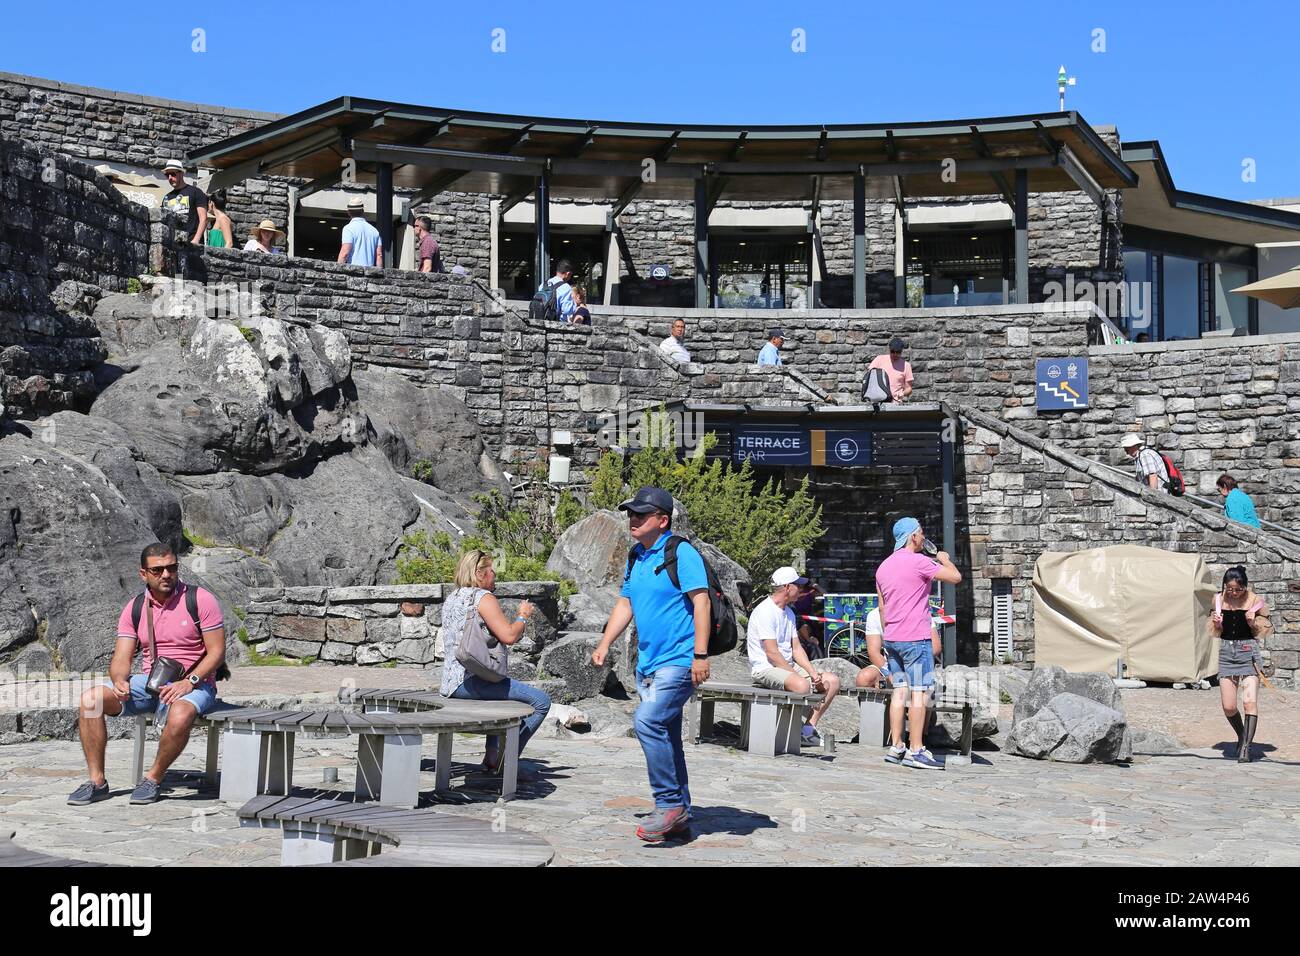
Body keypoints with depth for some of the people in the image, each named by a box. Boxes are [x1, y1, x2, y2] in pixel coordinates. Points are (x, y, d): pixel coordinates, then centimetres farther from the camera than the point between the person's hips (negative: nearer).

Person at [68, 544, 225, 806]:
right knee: (90, 700, -16)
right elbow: (121, 659, 2)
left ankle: (153, 779, -14)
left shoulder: (200, 599, -7)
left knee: (180, 715, -39)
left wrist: (188, 682, -22)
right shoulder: (135, 608, 6)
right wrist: (119, 681, -21)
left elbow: (217, 652, -8)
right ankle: (97, 781, -9)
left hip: (194, 684, -4)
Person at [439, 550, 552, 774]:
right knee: (541, 701, -9)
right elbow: (508, 636, -18)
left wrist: (519, 621, 25)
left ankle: (493, 756, 33)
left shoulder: (451, 599, 19)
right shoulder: (484, 598, -9)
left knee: (504, 695, 38)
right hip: (472, 680, -10)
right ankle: (505, 759, -3)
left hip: (450, 683, 10)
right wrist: (523, 616, 1)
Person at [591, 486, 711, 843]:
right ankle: (679, 818, 19)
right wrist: (605, 644, 14)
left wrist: (700, 655, -20)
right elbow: (625, 603, 23)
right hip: (648, 664, 9)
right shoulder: (636, 557, 15)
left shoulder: (681, 553, -10)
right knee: (665, 738, 11)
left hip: (678, 662, -9)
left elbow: (701, 602, -15)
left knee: (648, 721, -22)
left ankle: (670, 804, -12)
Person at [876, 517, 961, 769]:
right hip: (916, 638, -8)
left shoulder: (884, 566, 14)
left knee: (900, 691, 10)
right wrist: (944, 559, 9)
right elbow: (955, 577, -10)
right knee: (919, 692, -6)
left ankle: (896, 747, 10)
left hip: (892, 639, 8)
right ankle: (916, 751, -7)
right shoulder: (919, 562, -11)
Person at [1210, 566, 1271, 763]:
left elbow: (1266, 630, 4)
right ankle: (1242, 737, 27)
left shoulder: (1255, 601, -3)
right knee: (1228, 706, 1)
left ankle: (1245, 748, -11)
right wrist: (1216, 623, -6)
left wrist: (1253, 623, -15)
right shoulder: (1219, 599, 6)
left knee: (1250, 702, -13)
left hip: (1248, 650, -3)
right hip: (1226, 651, 3)